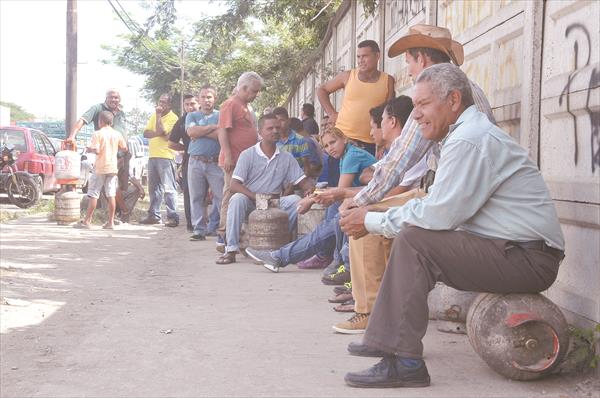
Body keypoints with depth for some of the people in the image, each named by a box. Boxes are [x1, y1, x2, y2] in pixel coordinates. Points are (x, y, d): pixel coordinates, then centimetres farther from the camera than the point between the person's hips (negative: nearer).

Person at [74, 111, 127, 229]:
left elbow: (97, 150, -17)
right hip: (112, 168, 4)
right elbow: (125, 148, 12)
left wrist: (90, 149, 3)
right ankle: (110, 222, 3)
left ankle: (87, 221, 2)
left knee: (93, 195, 0)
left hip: (100, 168, -4)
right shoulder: (117, 134, 5)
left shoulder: (98, 134, -9)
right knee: (111, 195, 4)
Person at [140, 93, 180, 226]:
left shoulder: (173, 118, -6)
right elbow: (146, 133, 8)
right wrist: (158, 133, -10)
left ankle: (173, 217, -10)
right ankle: (154, 215, 20)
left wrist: (159, 115, -10)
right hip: (153, 156, 8)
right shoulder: (154, 115, 16)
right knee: (153, 188, 12)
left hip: (165, 157, -8)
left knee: (168, 188, -10)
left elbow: (161, 130, -19)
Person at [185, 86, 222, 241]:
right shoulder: (192, 116, 14)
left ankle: (213, 227, 3)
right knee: (196, 197, 2)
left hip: (216, 162, -2)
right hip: (196, 162, 2)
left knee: (221, 196, -6)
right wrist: (213, 127, -6)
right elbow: (191, 131, -6)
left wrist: (200, 132, -6)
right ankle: (199, 229, 7)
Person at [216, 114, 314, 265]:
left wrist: (311, 189, -20)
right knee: (237, 199, -33)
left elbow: (303, 181, 6)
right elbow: (234, 185, -10)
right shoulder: (248, 155, -1)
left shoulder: (287, 158, 8)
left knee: (296, 200, -24)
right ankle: (231, 250, -31)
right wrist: (256, 197, -27)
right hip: (250, 205, -2)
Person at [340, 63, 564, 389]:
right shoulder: (468, 133, 17)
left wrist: (372, 221, -9)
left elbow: (438, 215, -21)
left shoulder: (469, 141, -17)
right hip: (520, 254, 11)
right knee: (411, 237, 12)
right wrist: (377, 215, 3)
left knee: (413, 241, -21)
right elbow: (438, 205, 14)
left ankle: (404, 363, -22)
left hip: (528, 260, -11)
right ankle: (390, 337, 15)